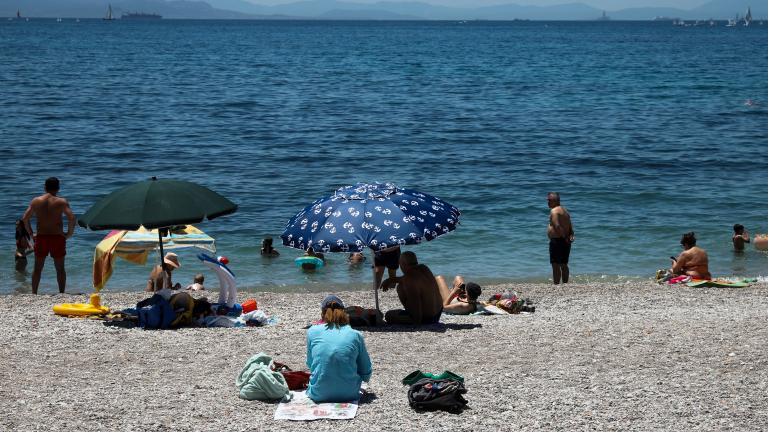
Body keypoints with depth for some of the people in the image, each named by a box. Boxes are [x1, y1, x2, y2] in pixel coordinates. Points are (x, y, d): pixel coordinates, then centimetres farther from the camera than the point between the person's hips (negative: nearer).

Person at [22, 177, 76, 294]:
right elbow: (71, 218, -16)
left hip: (41, 237, 2)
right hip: (57, 237, -2)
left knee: (37, 268, 13)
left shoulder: (36, 201, 2)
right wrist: (69, 233, -3)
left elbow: (25, 218, 0)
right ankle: (61, 293, 9)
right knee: (60, 268, 9)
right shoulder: (61, 202, -6)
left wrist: (31, 233, 8)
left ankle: (34, 293, 13)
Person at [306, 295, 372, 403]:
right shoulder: (355, 335, -1)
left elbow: (310, 364, 12)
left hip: (319, 394, 0)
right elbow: (366, 374, 3)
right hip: (349, 393, 0)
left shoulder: (313, 332, 0)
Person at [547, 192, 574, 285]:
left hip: (557, 241, -9)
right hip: (566, 242, 9)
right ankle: (565, 284, 20)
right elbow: (570, 226, 13)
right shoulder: (565, 210, 17)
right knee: (564, 265, 16)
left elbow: (557, 226, -25)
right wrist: (571, 235, -1)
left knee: (555, 265, -7)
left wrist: (564, 237, -18)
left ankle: (556, 285, -9)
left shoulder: (554, 211, -14)